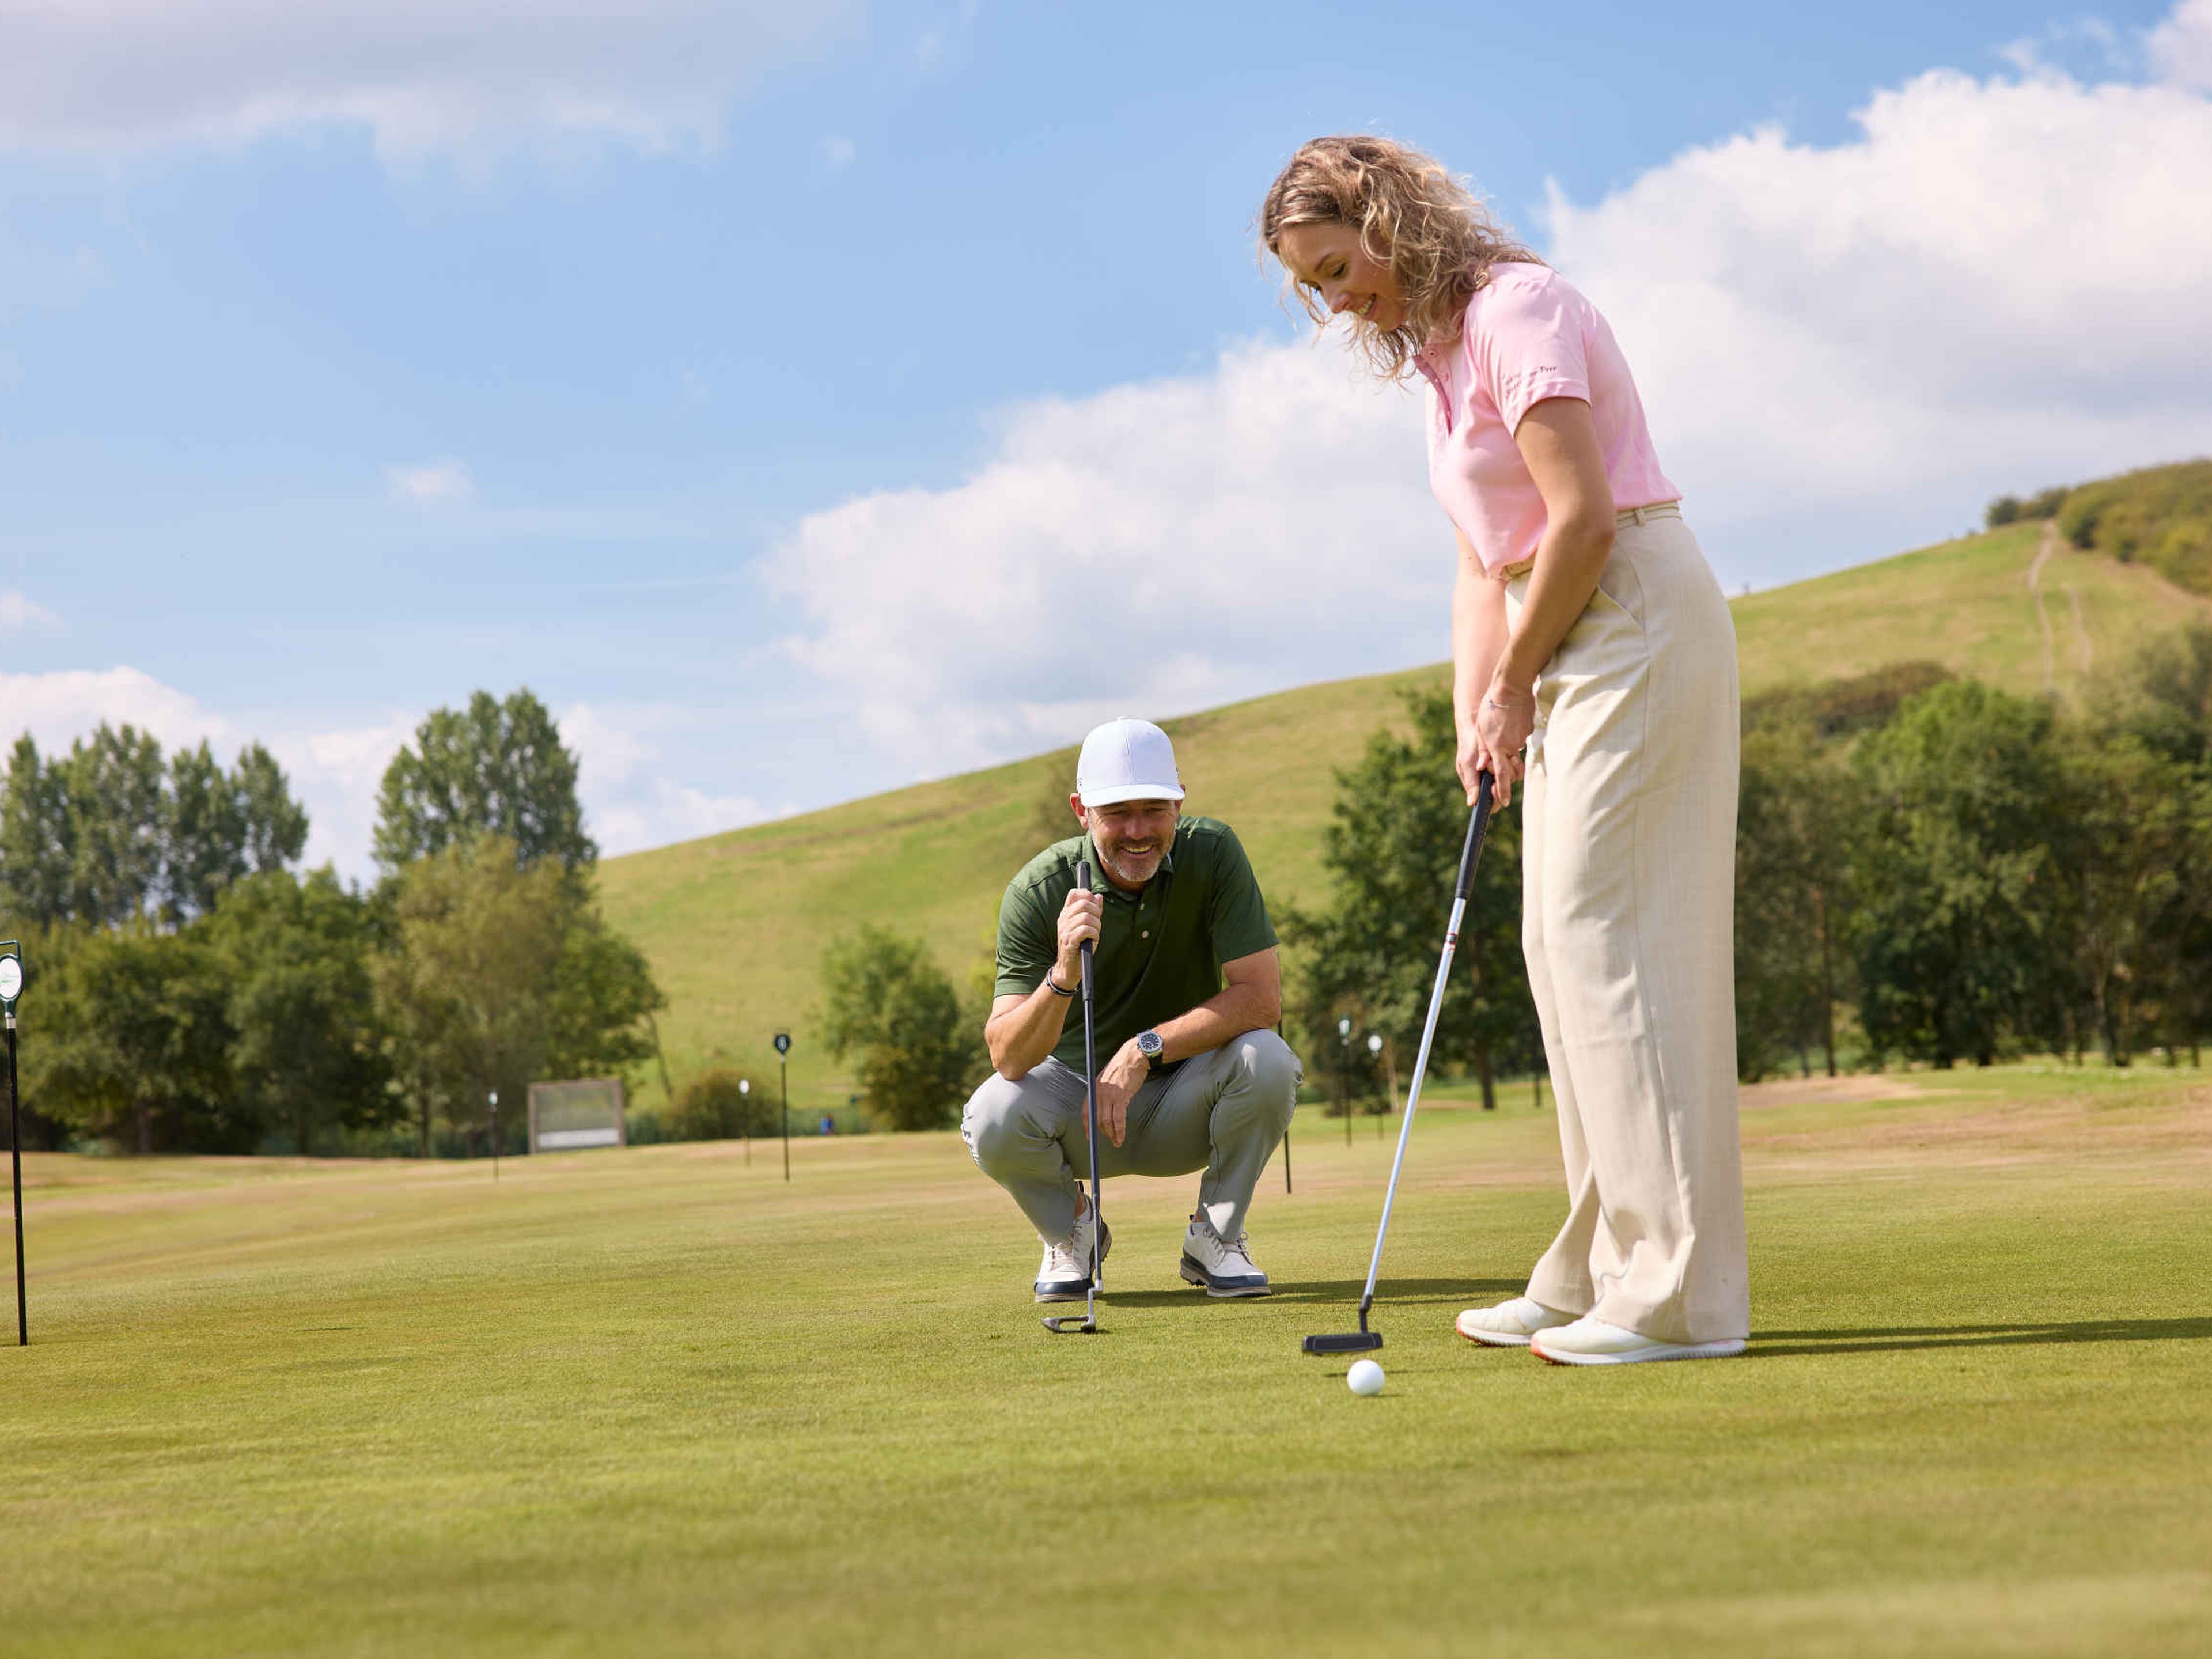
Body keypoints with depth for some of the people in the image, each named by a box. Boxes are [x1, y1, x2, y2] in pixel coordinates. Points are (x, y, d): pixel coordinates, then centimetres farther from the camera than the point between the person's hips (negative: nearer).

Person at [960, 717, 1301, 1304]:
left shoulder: (1212, 853, -17)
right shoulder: (1038, 891, -19)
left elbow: (1261, 997, -22)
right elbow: (1007, 1057, -26)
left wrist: (1145, 1050, -30)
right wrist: (1063, 977, -44)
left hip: (1184, 1110, 0)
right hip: (1075, 1086, 0)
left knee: (1266, 1062, -30)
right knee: (993, 1119, -31)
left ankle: (1215, 1235, -3)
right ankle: (1070, 1229, 4)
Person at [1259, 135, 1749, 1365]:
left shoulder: (1516, 309, -13)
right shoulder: (1439, 355, 16)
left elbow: (1582, 519, -20)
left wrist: (1516, 685, -9)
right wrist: (1474, 718, 5)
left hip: (1637, 623, -10)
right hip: (1570, 652, 10)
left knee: (1605, 932, -13)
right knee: (1564, 940, 9)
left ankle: (1680, 1296, -13)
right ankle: (1597, 1283, 15)